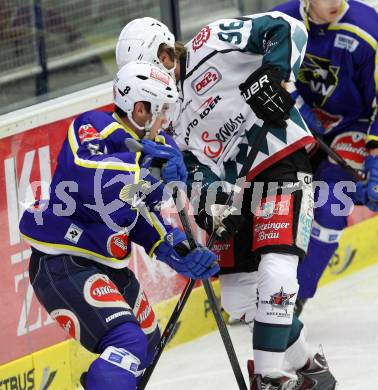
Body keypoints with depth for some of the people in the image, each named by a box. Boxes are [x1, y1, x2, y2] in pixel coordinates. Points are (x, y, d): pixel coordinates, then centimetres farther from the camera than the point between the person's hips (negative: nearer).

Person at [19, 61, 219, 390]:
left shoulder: (154, 146, 8)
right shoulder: (95, 129, -17)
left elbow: (144, 216, 9)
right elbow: (81, 171, -39)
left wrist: (178, 253, -7)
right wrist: (143, 167, -44)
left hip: (107, 264, 10)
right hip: (62, 264, -10)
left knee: (147, 343, 27)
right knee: (127, 342, -27)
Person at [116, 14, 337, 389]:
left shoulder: (211, 46, -14)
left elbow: (286, 28, -19)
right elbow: (197, 163, 4)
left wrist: (272, 75, -31)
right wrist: (212, 203, -13)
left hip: (282, 162, -8)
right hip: (236, 183, 8)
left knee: (275, 272, -22)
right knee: (237, 295, 5)